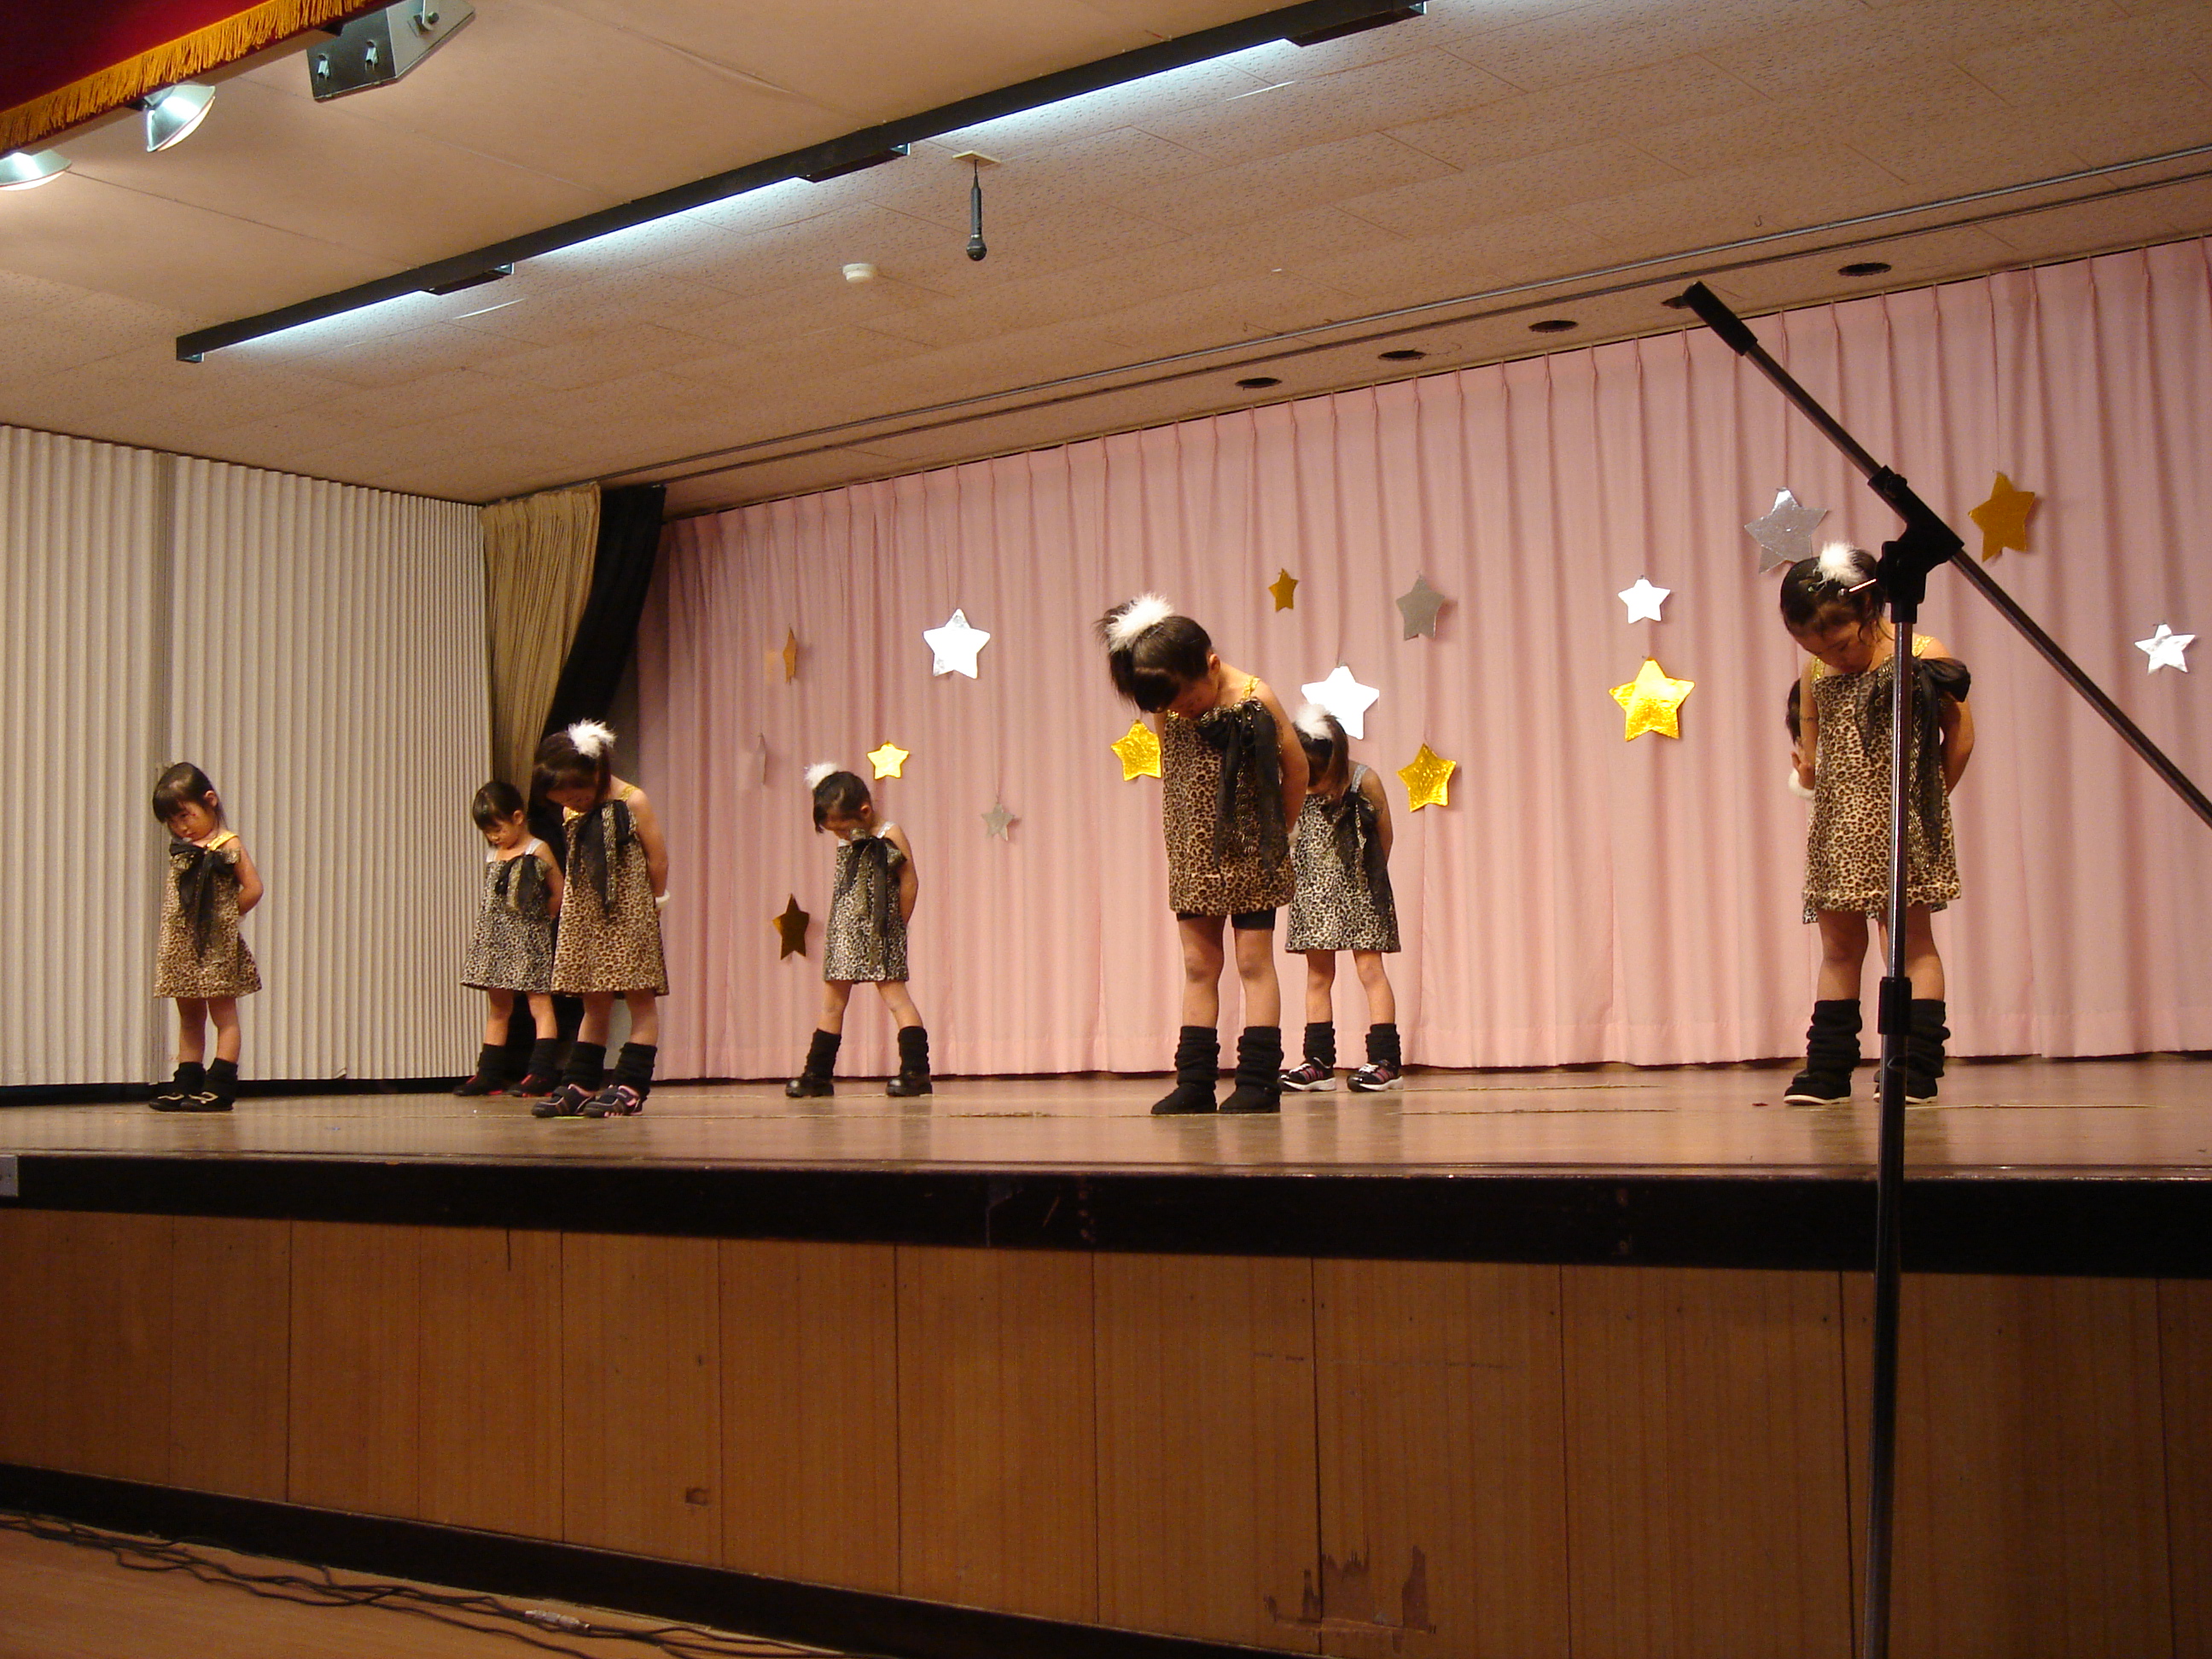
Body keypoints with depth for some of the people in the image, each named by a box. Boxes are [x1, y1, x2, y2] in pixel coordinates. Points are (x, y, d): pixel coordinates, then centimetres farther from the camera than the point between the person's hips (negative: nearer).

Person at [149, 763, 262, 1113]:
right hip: (181, 944, 7)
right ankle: (187, 1083, 15)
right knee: (189, 1016, 11)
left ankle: (220, 1087, -3)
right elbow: (172, 896, 18)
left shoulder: (229, 845, -7)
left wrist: (224, 915, -6)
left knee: (223, 1013, -2)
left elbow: (253, 888, -11)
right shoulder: (180, 849, 13)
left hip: (217, 943, -7)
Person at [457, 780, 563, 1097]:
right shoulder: (492, 856, 13)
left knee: (539, 1003, -7)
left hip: (528, 939, -7)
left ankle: (541, 1073, -12)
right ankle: (489, 1074, 16)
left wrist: (538, 918, 1)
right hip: (495, 939, 7)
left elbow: (559, 895, -3)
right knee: (497, 1009, 12)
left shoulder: (538, 852, -5)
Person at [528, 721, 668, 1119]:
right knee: (594, 1004, 9)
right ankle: (579, 1086, 11)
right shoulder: (571, 813, 8)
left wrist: (651, 904, 1)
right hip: (585, 918, 6)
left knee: (640, 999, -2)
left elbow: (657, 858, -6)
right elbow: (576, 867, 16)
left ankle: (629, 1087, -2)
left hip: (630, 913, -6)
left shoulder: (633, 802, -10)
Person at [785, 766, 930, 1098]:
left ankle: (916, 1071, -10)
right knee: (832, 1003, 9)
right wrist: (831, 930, 11)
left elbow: (909, 882, -11)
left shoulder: (890, 837, -9)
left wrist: (896, 925, -7)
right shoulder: (845, 844, 12)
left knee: (894, 995, -9)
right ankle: (817, 1076, 15)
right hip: (844, 934, 7)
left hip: (878, 936, -7)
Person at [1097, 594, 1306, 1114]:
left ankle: (1259, 1080, 2)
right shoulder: (1166, 708, -3)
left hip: (1249, 856, -4)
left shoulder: (1254, 699, -14)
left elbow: (1296, 768, -5)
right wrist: (1176, 841, -2)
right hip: (1193, 857, 4)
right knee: (1198, 965, 6)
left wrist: (1274, 837, 1)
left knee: (1254, 960, -2)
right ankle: (1195, 1080, 9)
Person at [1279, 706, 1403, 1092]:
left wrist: (1372, 877, 7)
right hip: (1313, 890, 4)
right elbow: (1288, 837, 8)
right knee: (1318, 976, 6)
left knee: (1369, 969, -5)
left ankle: (1385, 1060, -4)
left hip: (1358, 890, -3)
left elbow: (1385, 836, 2)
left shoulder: (1364, 781, -8)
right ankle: (1319, 1062, 10)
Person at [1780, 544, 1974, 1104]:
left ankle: (1917, 1068, 4)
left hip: (1901, 826, -5)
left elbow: (1960, 733, -3)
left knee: (1910, 940, 0)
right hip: (1838, 829, 5)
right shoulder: (1816, 672, 6)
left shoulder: (1922, 656, -6)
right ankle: (1827, 1068, 14)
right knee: (1838, 944, 9)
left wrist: (1927, 800, 0)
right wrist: (1808, 774, -2)